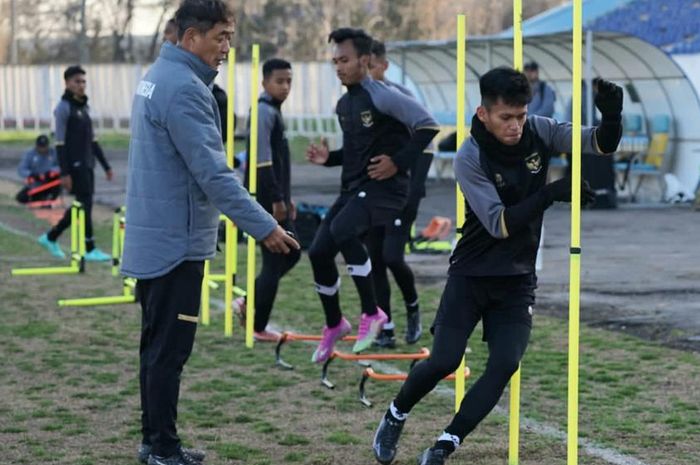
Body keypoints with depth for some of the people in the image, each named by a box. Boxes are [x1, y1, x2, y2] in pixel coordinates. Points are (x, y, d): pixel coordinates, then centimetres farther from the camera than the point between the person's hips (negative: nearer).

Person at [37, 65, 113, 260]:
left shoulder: (84, 107, 16)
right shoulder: (64, 107, -8)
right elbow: (60, 142, -13)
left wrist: (105, 165, 18)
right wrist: (64, 172, -19)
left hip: (87, 164, 8)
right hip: (75, 165, -8)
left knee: (82, 206, 10)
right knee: (85, 204, -7)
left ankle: (50, 237, 23)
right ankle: (89, 249, 0)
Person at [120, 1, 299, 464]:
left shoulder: (158, 78, 13)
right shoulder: (183, 87, -19)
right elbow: (213, 173, -23)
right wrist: (264, 227, -22)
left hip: (154, 239, 10)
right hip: (176, 242, -10)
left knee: (158, 345, 15)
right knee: (169, 349, -4)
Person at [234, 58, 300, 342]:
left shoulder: (275, 111, 17)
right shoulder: (264, 112, -14)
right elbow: (263, 162, -21)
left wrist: (286, 198, 23)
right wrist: (277, 199, -20)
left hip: (277, 199, 10)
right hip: (267, 201, -10)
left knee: (291, 253, 15)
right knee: (273, 261, -4)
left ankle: (248, 303, 20)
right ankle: (258, 327, 5)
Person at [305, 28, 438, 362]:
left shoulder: (382, 97, -13)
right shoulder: (344, 104, 13)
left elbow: (427, 126, -19)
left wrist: (398, 162, -20)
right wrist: (328, 158, 7)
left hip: (384, 188, -8)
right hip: (352, 188, 8)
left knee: (342, 231, -31)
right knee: (319, 252, 1)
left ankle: (372, 313, -16)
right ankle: (334, 324, 23)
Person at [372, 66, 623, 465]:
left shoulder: (539, 132, -7)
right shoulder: (470, 158, -19)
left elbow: (602, 144, -12)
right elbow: (499, 224, -24)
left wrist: (612, 115, -34)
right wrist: (551, 194, -34)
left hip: (518, 280, 3)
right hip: (472, 274, -3)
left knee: (505, 365, -11)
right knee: (444, 361, -7)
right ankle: (395, 417, 21)